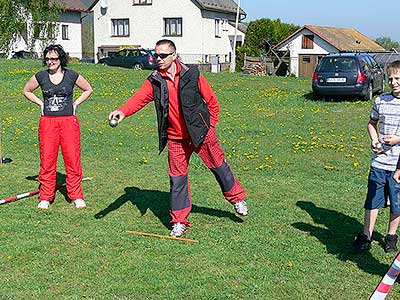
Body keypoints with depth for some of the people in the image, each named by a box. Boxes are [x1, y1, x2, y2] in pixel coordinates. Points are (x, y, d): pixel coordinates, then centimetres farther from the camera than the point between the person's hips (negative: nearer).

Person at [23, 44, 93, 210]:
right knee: (47, 160, 0)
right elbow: (27, 91, 21)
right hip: (47, 122, 1)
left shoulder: (72, 75, 2)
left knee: (73, 159, -2)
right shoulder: (40, 76, 4)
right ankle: (45, 198, 12)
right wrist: (40, 103, 9)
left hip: (69, 121, -1)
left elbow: (88, 89, 16)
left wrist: (76, 103, 6)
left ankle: (76, 196, 11)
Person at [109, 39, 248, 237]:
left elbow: (211, 100, 1)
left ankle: (237, 198, 38)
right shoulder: (154, 81, -3)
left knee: (218, 166, 12)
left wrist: (210, 125, 1)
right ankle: (179, 221, 18)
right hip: (176, 139, 2)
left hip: (200, 133, -2)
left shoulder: (192, 75, -8)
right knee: (177, 178, 4)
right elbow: (139, 98, -19)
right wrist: (123, 111, -38)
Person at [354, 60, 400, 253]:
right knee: (372, 201, 6)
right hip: (379, 163, 2)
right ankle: (366, 236, 19)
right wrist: (374, 140, 0)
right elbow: (372, 123, 17)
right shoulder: (381, 101, 2)